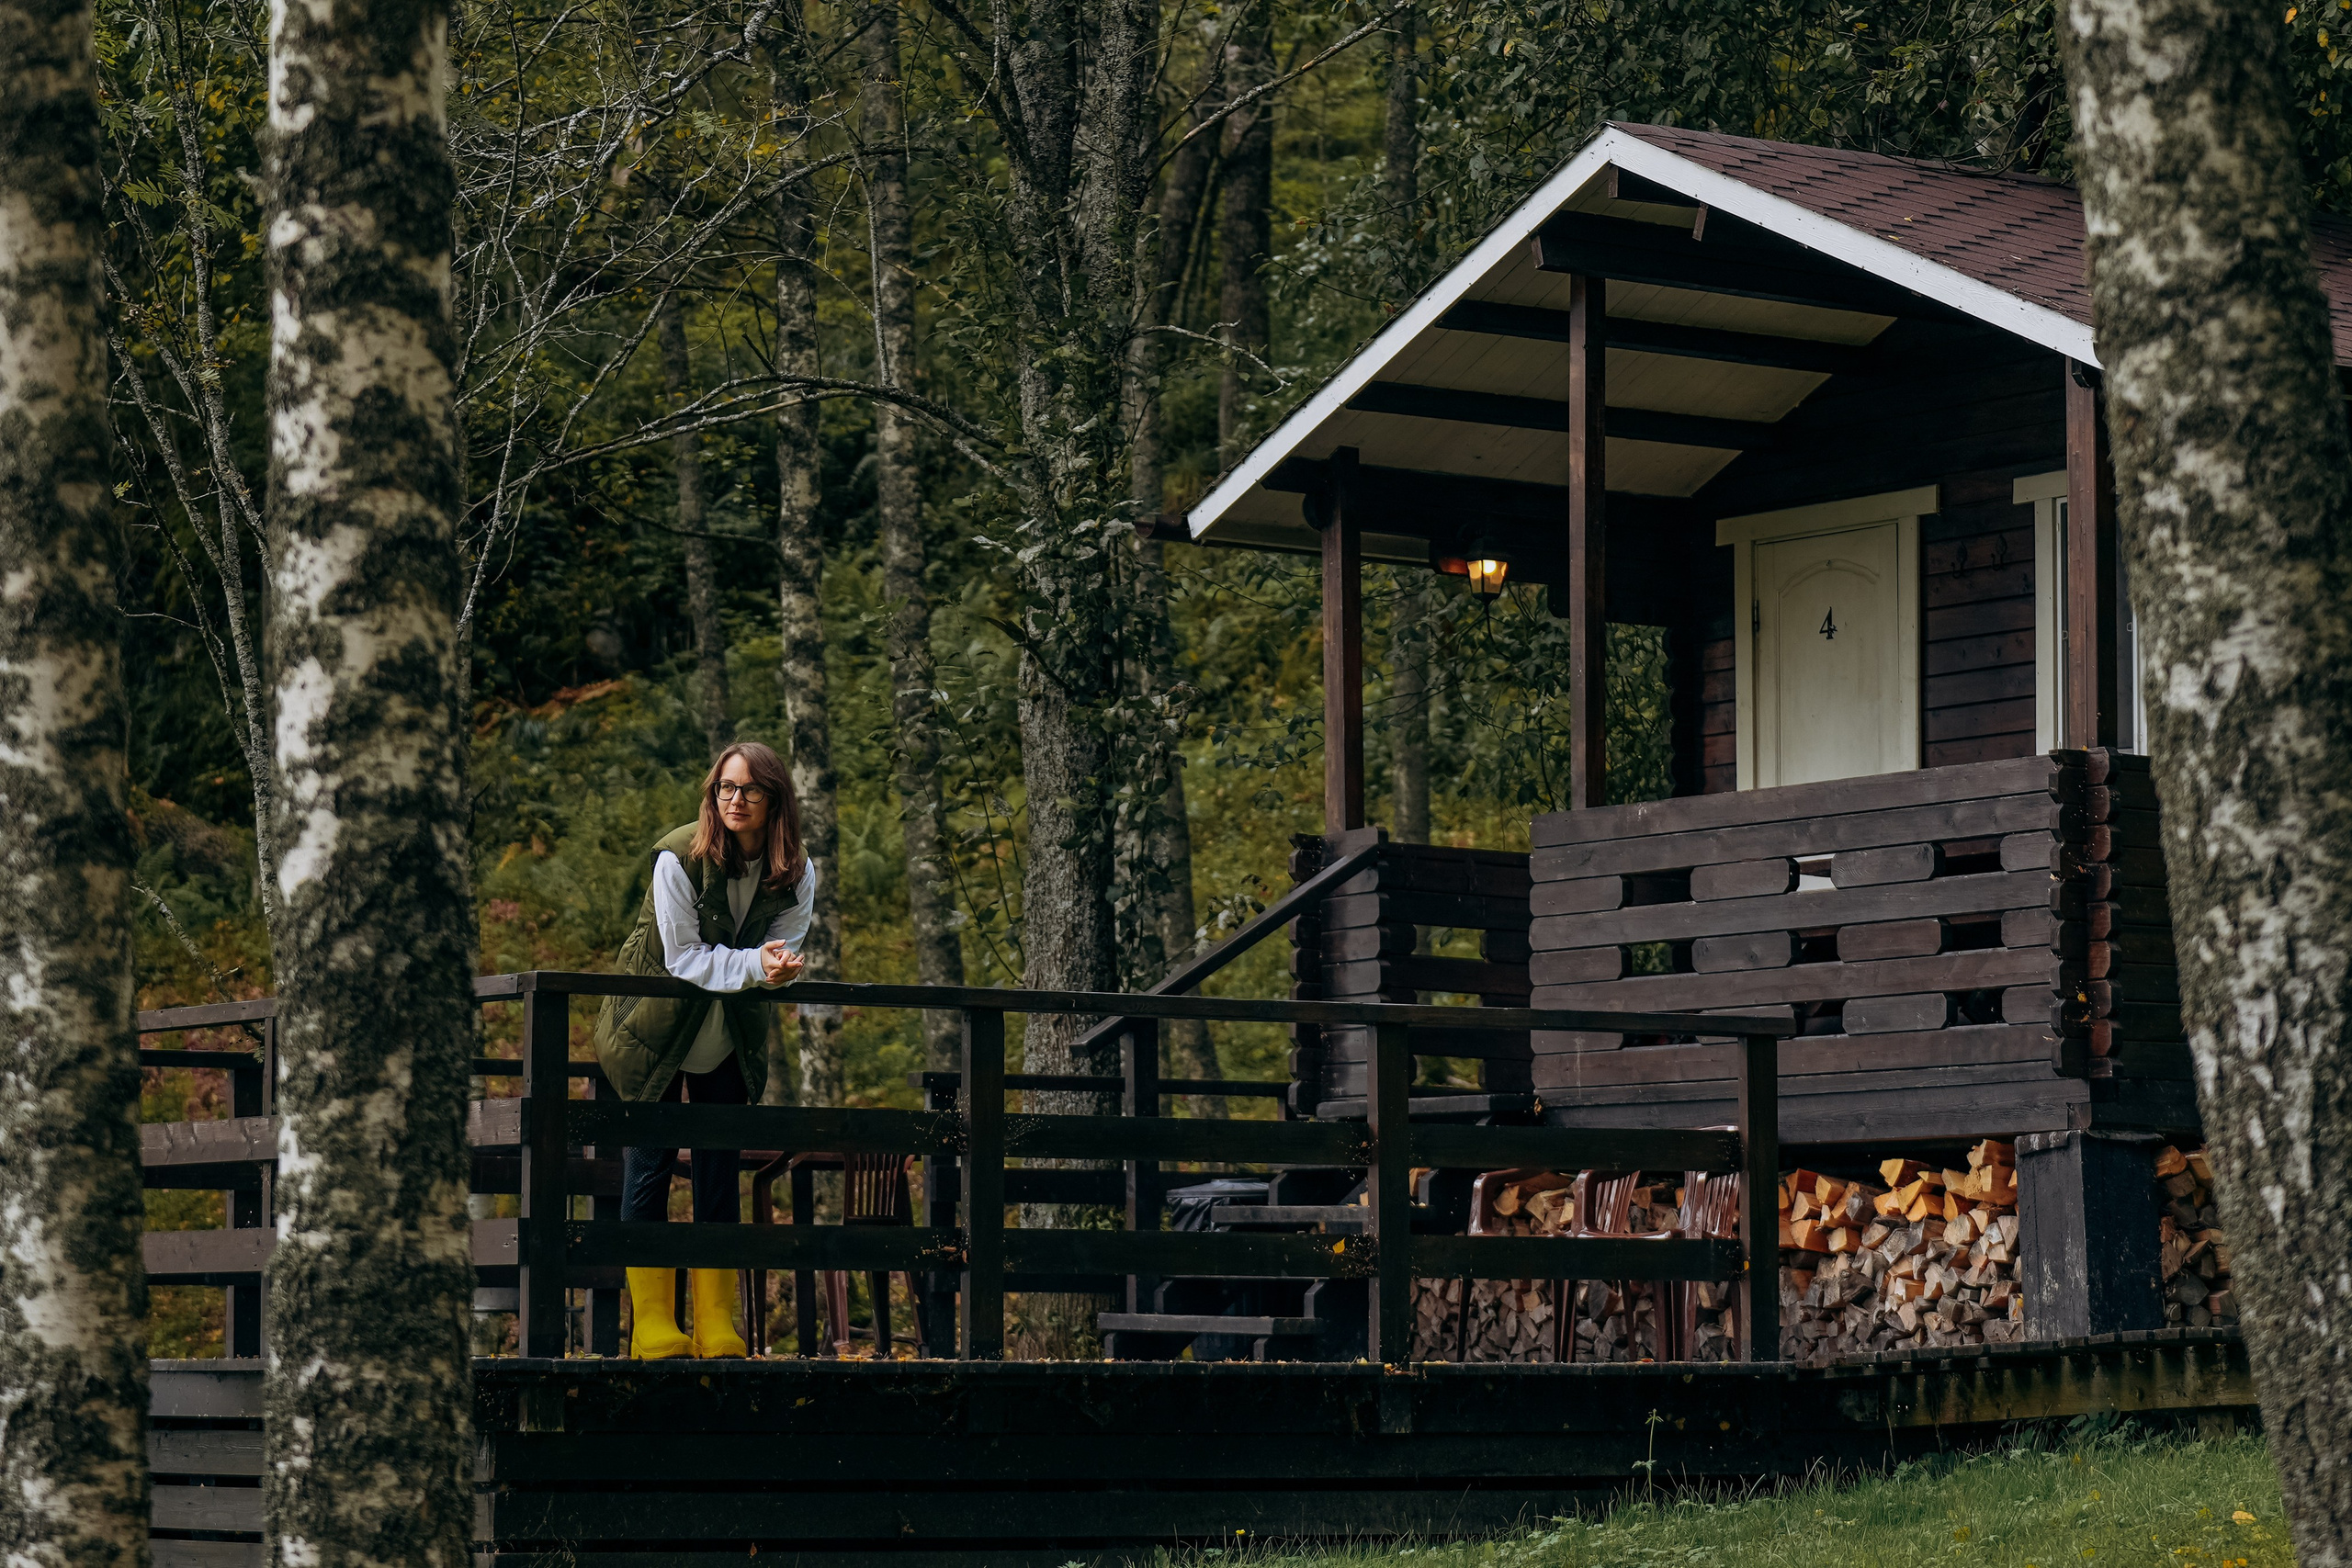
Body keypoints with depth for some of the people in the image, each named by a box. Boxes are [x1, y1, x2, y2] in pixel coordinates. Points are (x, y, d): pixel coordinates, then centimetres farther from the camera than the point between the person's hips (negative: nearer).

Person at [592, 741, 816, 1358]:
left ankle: (716, 1330, 7)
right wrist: (754, 965, -32)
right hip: (658, 1029, -4)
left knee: (720, 1170, 4)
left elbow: (782, 957, -5)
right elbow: (683, 958, -19)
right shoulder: (679, 858, -20)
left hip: (731, 1040, 4)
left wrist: (778, 968, -30)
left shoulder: (797, 874, -8)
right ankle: (653, 1329, 0)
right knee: (649, 1168, -4)